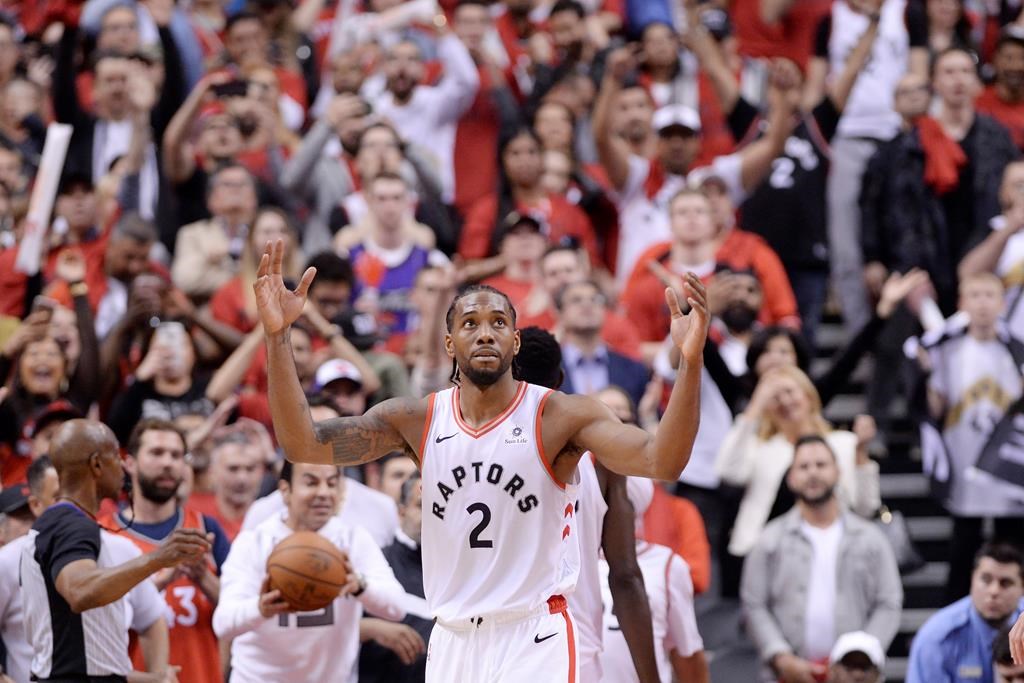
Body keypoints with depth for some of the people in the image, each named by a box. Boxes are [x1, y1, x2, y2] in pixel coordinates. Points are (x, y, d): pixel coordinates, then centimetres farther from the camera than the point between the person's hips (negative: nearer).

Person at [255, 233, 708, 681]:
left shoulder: (559, 416, -7)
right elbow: (304, 444, -5)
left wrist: (689, 362, -36)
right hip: (452, 641, 4)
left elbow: (661, 461, -21)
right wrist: (277, 337, -16)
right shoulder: (416, 420, 3)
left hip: (535, 639, -4)